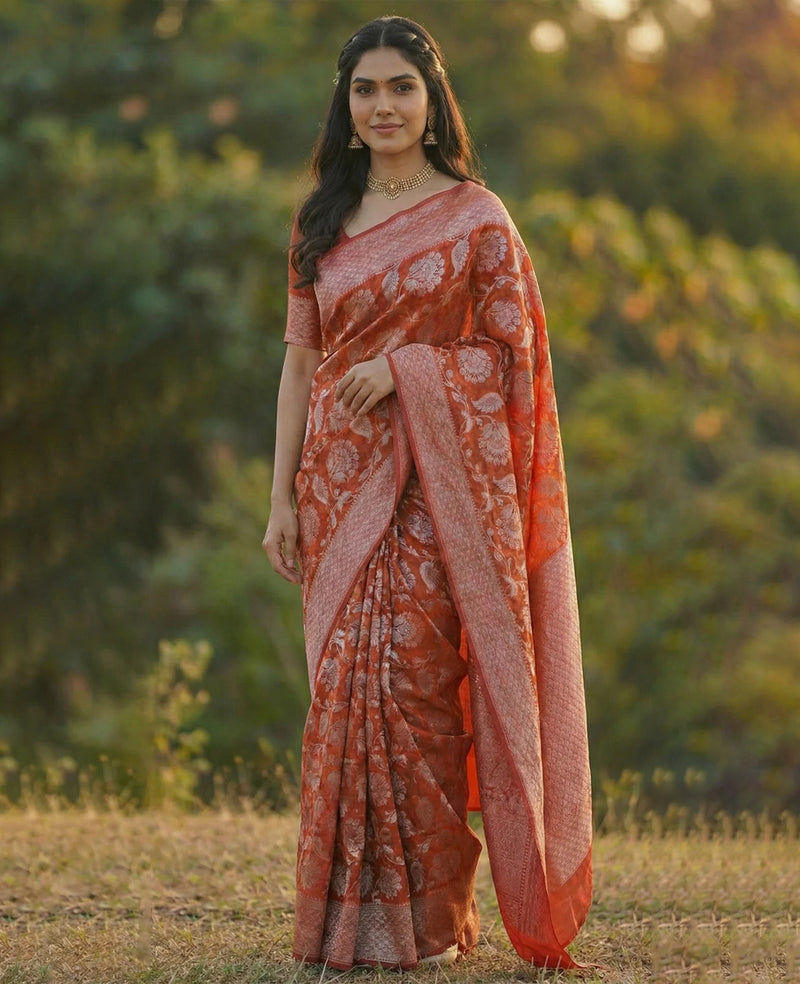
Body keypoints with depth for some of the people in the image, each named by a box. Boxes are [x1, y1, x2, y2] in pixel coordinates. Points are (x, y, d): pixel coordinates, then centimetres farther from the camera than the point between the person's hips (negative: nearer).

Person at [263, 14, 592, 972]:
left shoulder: (475, 217, 0)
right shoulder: (321, 221, 12)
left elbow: (512, 352, -1)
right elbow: (300, 363, 11)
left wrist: (404, 368, -14)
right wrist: (282, 496, 5)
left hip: (436, 480, -4)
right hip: (341, 478, 4)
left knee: (414, 674, -10)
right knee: (344, 680, 1)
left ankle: (427, 914, -2)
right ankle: (349, 909, 8)